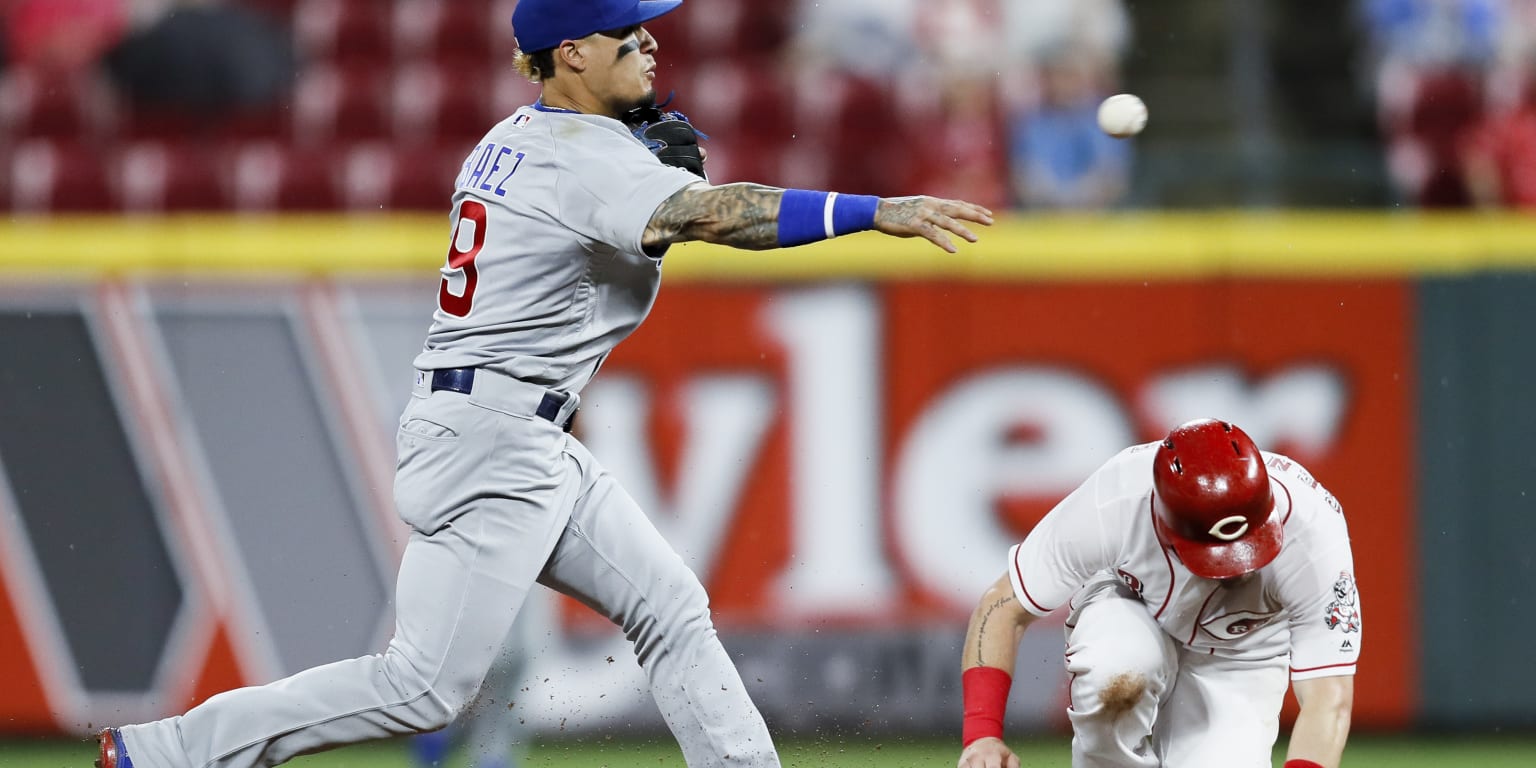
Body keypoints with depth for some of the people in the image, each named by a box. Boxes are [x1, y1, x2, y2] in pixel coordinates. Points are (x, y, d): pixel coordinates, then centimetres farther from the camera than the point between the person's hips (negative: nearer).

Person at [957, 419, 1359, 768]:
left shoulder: (1314, 533, -35)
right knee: (1117, 673, -38)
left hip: (1237, 663, 1)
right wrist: (982, 735, -36)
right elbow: (1002, 608, -23)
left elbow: (1328, 700, -33)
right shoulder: (1111, 506, -35)